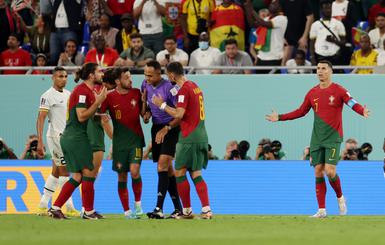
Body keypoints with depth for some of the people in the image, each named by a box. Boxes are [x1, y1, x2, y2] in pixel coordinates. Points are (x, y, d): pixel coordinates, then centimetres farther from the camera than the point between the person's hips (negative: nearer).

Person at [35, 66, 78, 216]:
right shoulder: (48, 96, -10)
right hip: (56, 136, -8)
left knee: (56, 172, 9)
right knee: (64, 171, -6)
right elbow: (41, 119, -15)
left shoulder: (68, 94, 14)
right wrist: (40, 142, -23)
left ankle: (43, 206, 13)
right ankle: (69, 208, -3)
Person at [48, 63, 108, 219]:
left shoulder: (87, 90, 17)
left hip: (69, 138, 10)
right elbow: (81, 116, -19)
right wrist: (98, 102, -18)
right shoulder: (82, 91, -14)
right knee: (89, 174, -4)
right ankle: (89, 211, 2)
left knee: (77, 177, 10)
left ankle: (55, 208, 9)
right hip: (77, 138, -10)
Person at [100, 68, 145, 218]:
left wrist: (144, 101, -8)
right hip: (119, 142, 0)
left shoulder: (136, 93, 2)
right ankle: (127, 211, 13)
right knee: (122, 177, 3)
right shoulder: (110, 97, -4)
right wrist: (102, 118, -21)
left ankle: (138, 203, 4)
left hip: (136, 139, 0)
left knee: (134, 171, -17)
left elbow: (144, 114, 8)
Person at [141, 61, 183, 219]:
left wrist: (166, 129, -20)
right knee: (167, 168, 8)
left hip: (171, 128, -7)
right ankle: (178, 208, 15)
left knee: (162, 164, -18)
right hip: (156, 128, 7)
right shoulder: (146, 85, 2)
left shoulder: (169, 88, -18)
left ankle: (159, 209, -24)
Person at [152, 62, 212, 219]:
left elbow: (179, 114, -19)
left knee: (180, 172, 1)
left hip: (189, 138, -8)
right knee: (196, 174, 9)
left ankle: (187, 211, 3)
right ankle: (206, 209, -2)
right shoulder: (194, 86, 14)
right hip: (201, 136, 8)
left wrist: (162, 105, -8)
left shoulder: (184, 90, -13)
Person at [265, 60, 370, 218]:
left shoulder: (339, 91, -5)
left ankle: (340, 198, 13)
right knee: (318, 172, 0)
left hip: (333, 138, -5)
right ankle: (321, 210, 3)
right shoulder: (312, 93, 9)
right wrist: (280, 118, 17)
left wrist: (363, 111, -37)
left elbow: (354, 105, -15)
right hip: (317, 138, 5)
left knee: (330, 171, -15)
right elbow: (301, 112, 19)